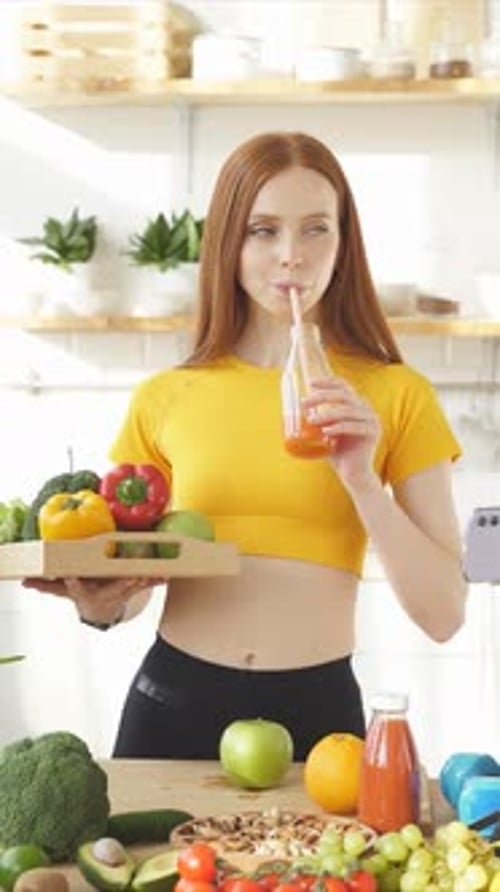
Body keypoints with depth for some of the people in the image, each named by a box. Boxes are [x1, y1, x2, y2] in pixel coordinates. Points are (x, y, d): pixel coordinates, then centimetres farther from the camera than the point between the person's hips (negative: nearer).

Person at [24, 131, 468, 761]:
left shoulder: (396, 396, -1)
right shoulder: (164, 400, 2)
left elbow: (443, 615, -5)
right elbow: (128, 579, 12)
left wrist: (363, 480, -17)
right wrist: (100, 605, -10)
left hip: (318, 709, -1)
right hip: (173, 704, 1)